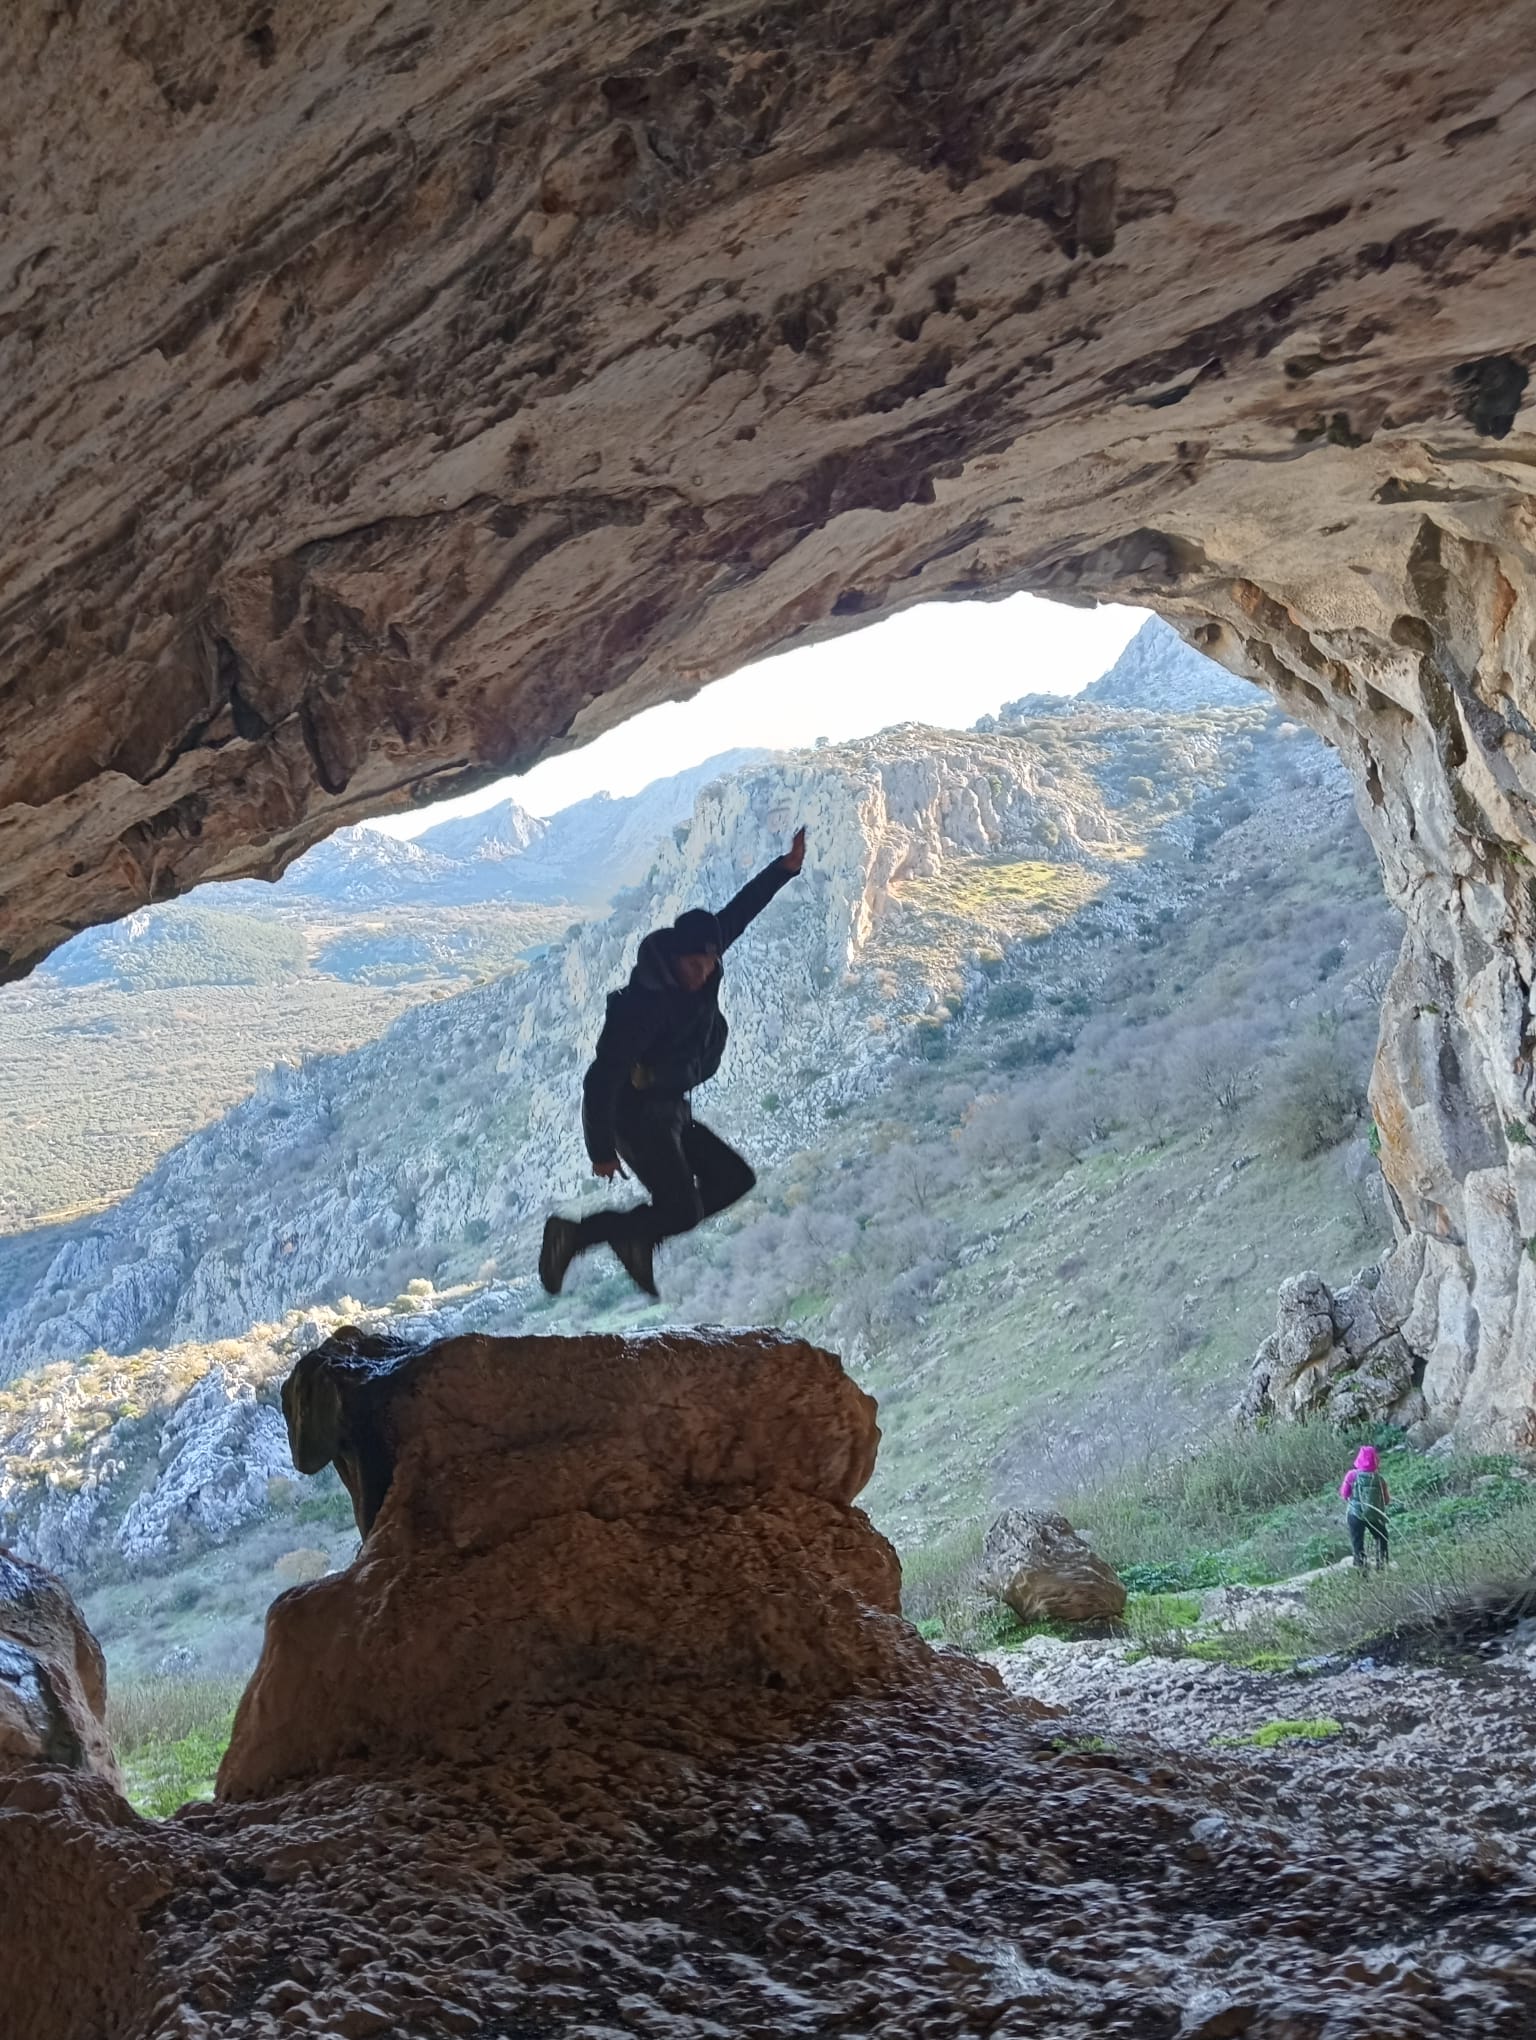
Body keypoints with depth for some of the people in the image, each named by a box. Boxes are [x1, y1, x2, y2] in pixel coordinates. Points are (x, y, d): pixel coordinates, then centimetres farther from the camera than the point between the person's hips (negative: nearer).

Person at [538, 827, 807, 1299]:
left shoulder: (695, 967, -3)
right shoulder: (645, 1002, -26)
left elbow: (737, 913, 11)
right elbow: (602, 1078, -25)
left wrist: (785, 868, 9)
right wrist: (602, 1150, -22)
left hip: (670, 1113, 9)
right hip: (638, 1114, -9)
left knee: (735, 1179, 12)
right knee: (682, 1214, -15)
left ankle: (635, 1235, 10)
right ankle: (574, 1234, -7)